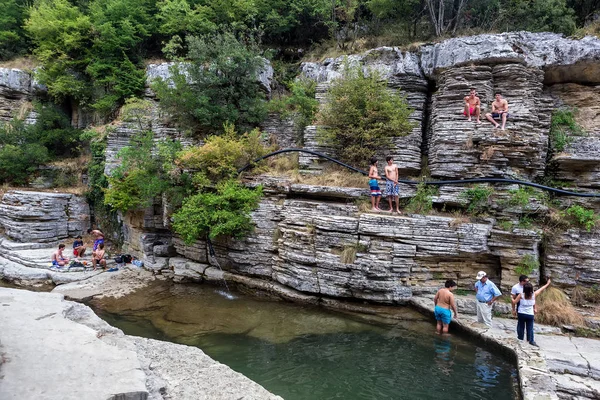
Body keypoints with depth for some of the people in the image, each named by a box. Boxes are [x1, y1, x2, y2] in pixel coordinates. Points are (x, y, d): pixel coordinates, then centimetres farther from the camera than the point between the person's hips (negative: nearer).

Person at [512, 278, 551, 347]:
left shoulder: (521, 295, -12)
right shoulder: (534, 294, -8)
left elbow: (514, 302, -10)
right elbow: (541, 289, 8)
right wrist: (547, 284, 22)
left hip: (521, 313, -1)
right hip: (530, 314, 1)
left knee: (521, 327, 10)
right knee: (530, 328, 9)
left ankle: (520, 339, 16)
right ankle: (531, 340, 9)